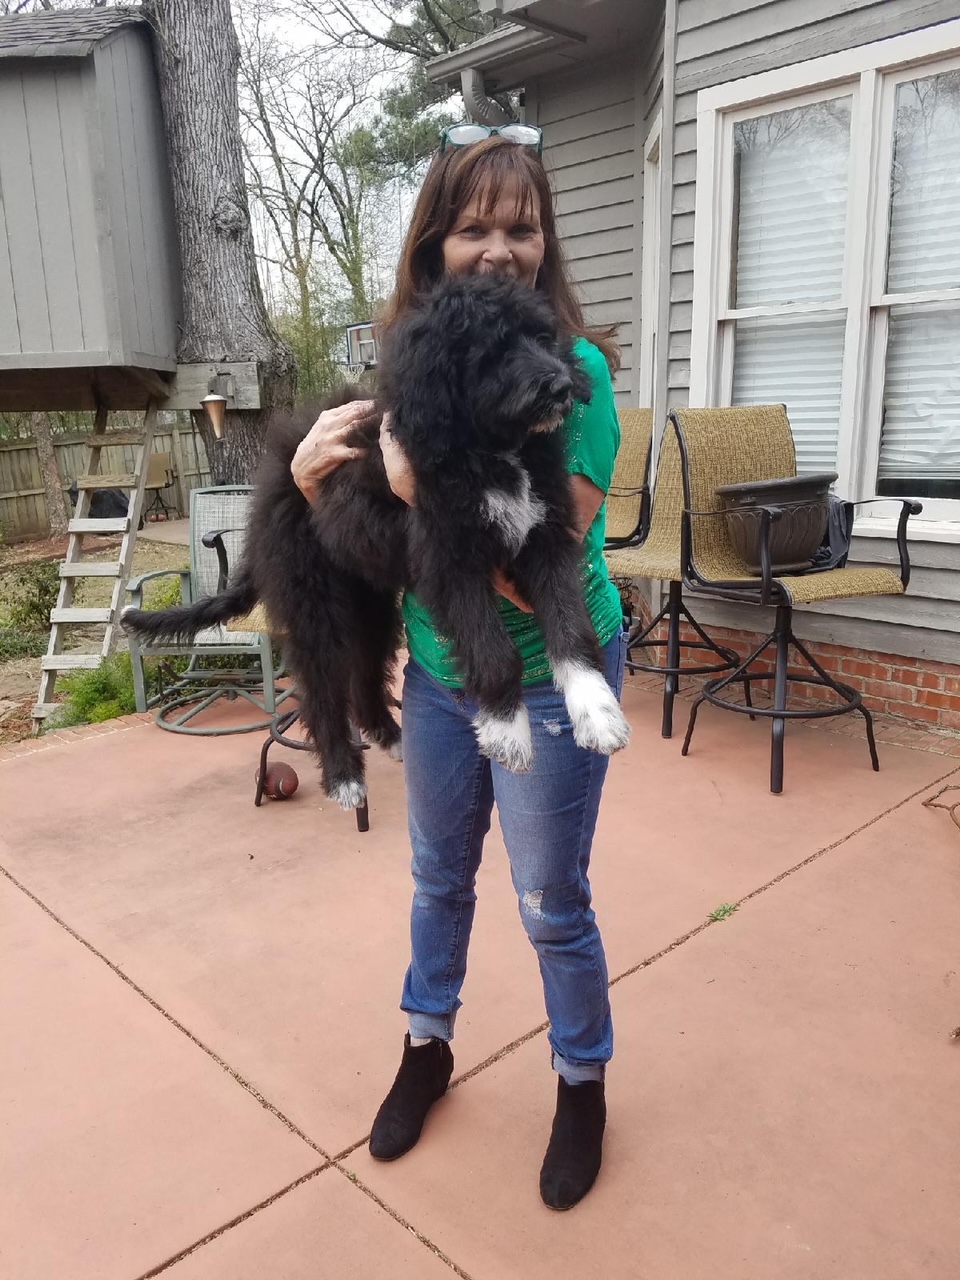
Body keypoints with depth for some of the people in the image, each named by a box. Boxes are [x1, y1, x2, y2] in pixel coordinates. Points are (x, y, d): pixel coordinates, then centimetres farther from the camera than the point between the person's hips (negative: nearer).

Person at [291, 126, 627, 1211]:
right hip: (437, 673, 5)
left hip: (548, 683, -5)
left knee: (551, 905, 11)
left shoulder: (576, 369, -20)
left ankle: (582, 1085, 40)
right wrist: (315, 470, -16)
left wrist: (427, 492, -33)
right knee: (439, 877, 22)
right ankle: (427, 1049, 48)